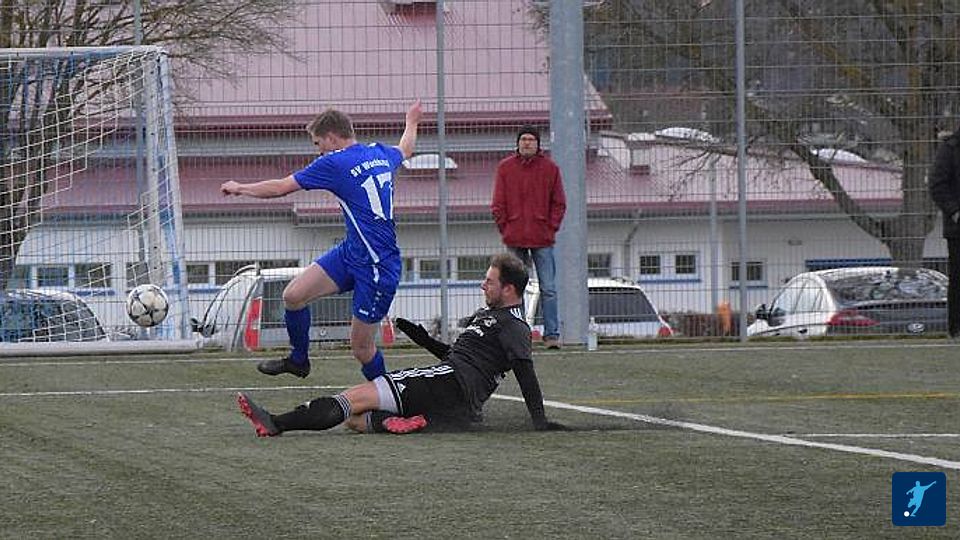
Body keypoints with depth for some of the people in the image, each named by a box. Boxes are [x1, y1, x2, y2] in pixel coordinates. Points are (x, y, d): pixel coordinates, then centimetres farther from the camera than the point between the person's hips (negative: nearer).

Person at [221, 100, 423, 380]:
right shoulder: (380, 154, 8)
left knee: (361, 348, -1)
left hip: (378, 268, -9)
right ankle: (298, 360, 23)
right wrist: (412, 123, 57)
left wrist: (239, 188, 10)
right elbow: (405, 150, 34)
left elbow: (280, 188, -6)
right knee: (293, 295, 4)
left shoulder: (335, 163, -14)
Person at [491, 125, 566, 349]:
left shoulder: (550, 168, 5)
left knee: (548, 289, -3)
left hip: (543, 239, -1)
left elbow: (559, 203, 8)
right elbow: (498, 204, 7)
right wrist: (505, 229, -1)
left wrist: (551, 228, -1)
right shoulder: (505, 168, 5)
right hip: (515, 241, 1)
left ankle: (552, 334, -2)